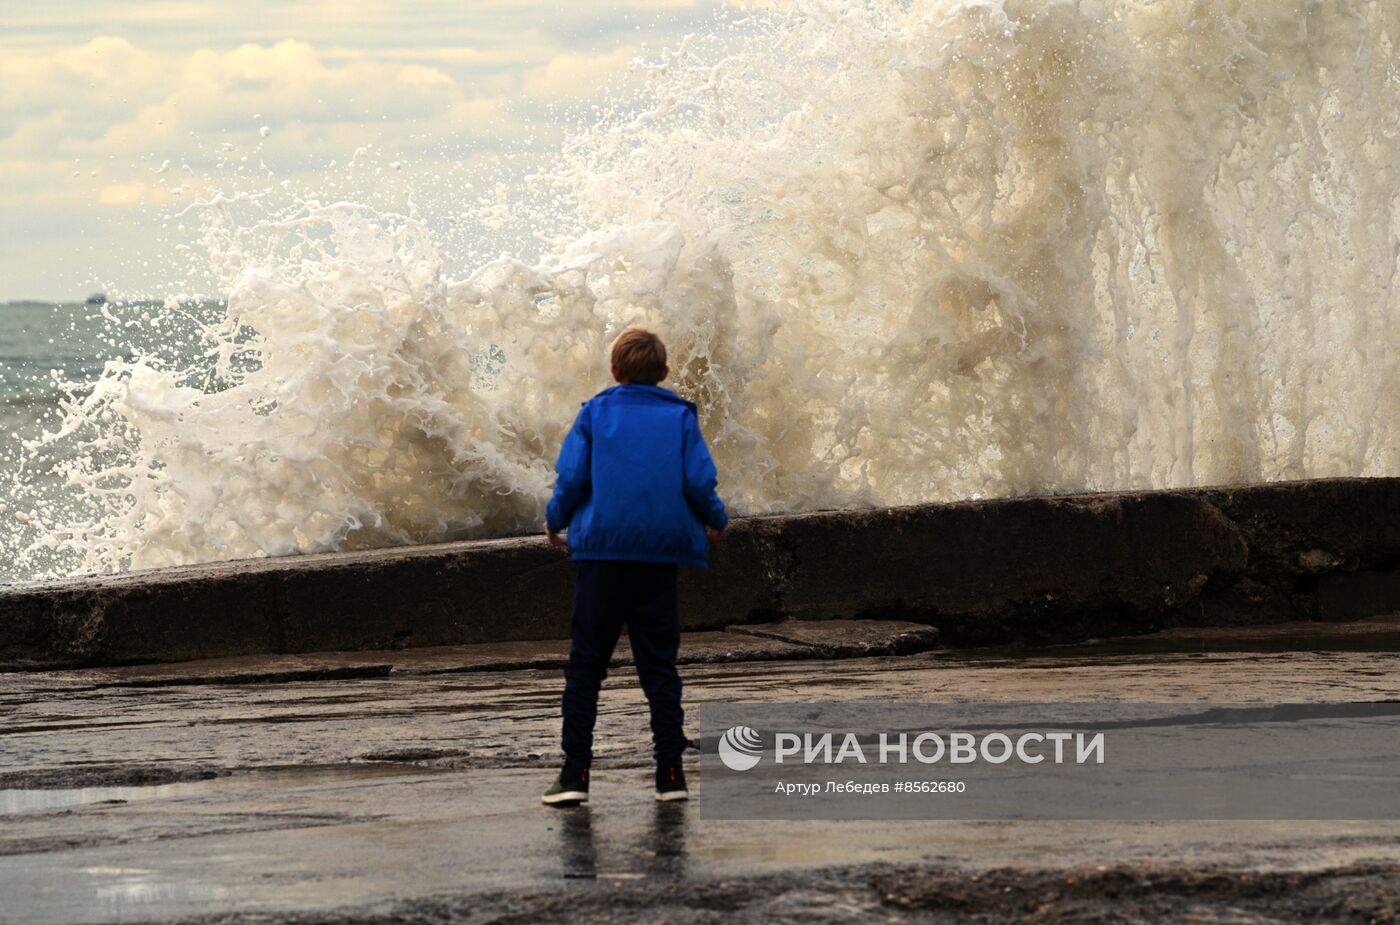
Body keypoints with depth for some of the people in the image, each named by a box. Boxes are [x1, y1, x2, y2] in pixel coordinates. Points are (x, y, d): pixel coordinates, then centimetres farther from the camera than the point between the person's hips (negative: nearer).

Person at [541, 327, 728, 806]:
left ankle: (575, 774, -2)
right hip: (660, 555, 1)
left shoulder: (595, 412, 2)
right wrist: (716, 520, 18)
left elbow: (572, 478, -4)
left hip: (602, 552, -1)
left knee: (585, 665, 5)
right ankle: (670, 772, 5)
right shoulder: (680, 417, 3)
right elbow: (699, 483, -2)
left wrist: (555, 521, 14)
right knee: (659, 666, 9)